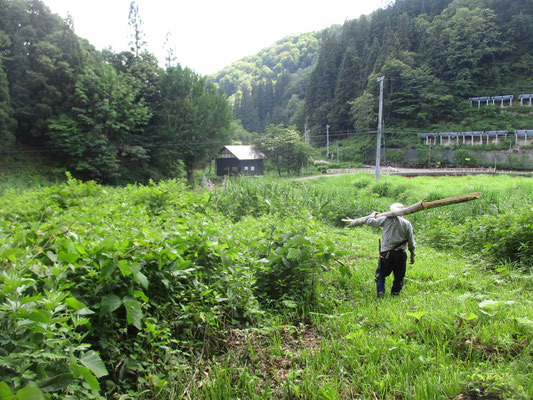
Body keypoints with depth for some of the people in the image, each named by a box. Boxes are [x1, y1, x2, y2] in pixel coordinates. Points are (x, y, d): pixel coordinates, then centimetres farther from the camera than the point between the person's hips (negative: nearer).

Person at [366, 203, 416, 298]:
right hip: (400, 254, 1)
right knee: (399, 276, 17)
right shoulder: (407, 223, 1)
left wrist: (373, 215, 22)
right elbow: (411, 242, 5)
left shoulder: (386, 220, -4)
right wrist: (413, 256, 15)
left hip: (386, 253, -1)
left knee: (380, 274, 14)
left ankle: (380, 292, 4)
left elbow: (369, 221, 1)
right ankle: (395, 292, 21)